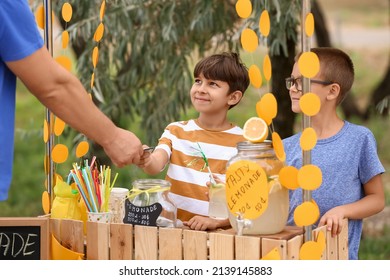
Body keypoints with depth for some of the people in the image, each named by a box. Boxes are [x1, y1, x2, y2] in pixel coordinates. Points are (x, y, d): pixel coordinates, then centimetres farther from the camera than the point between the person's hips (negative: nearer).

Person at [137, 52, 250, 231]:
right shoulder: (176, 131, 10)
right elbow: (157, 164, -8)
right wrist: (146, 161, -31)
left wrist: (216, 221, -18)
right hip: (173, 227, 3)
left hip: (219, 235, -3)